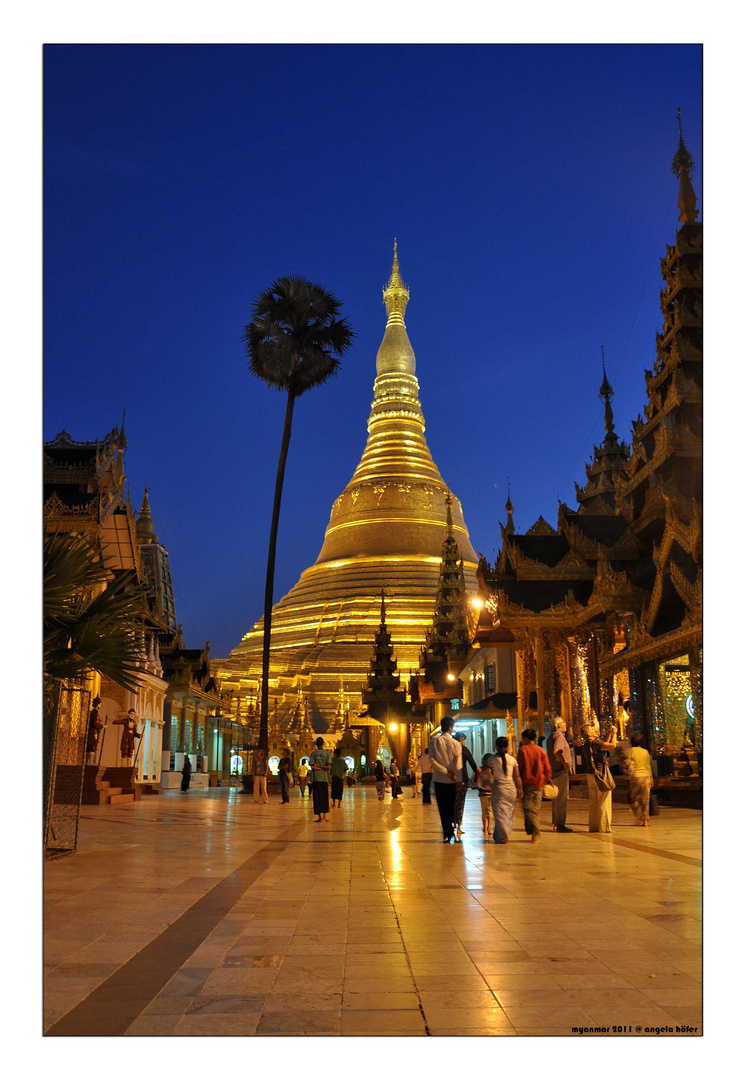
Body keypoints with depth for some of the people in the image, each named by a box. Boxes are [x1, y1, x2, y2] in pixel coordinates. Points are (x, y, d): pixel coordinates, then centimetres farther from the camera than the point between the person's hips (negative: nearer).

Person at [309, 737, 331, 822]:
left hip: (316, 778, -1)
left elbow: (312, 766, -10)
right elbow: (329, 767, -8)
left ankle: (319, 816, -1)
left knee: (317, 797, 1)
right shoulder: (327, 753, 1)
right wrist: (323, 767, -2)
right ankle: (324, 816, 11)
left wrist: (317, 766, 0)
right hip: (324, 778, 1)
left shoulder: (313, 753, 0)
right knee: (325, 797, 10)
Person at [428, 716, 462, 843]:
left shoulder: (433, 742, -2)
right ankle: (454, 832, 4)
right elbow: (458, 764, -9)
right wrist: (459, 780, -5)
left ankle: (447, 834, 5)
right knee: (453, 808, 10)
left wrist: (446, 772, -8)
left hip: (439, 780, 1)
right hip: (453, 781, -1)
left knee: (443, 809, 6)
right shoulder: (456, 743, -5)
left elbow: (432, 760, -11)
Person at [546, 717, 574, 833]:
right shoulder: (559, 736, -13)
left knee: (557, 798, 15)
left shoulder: (552, 736, 17)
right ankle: (560, 824, -7)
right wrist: (565, 764, -21)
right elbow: (556, 751, -27)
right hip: (561, 771, -10)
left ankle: (556, 824, 21)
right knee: (562, 798, -7)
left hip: (555, 771, 10)